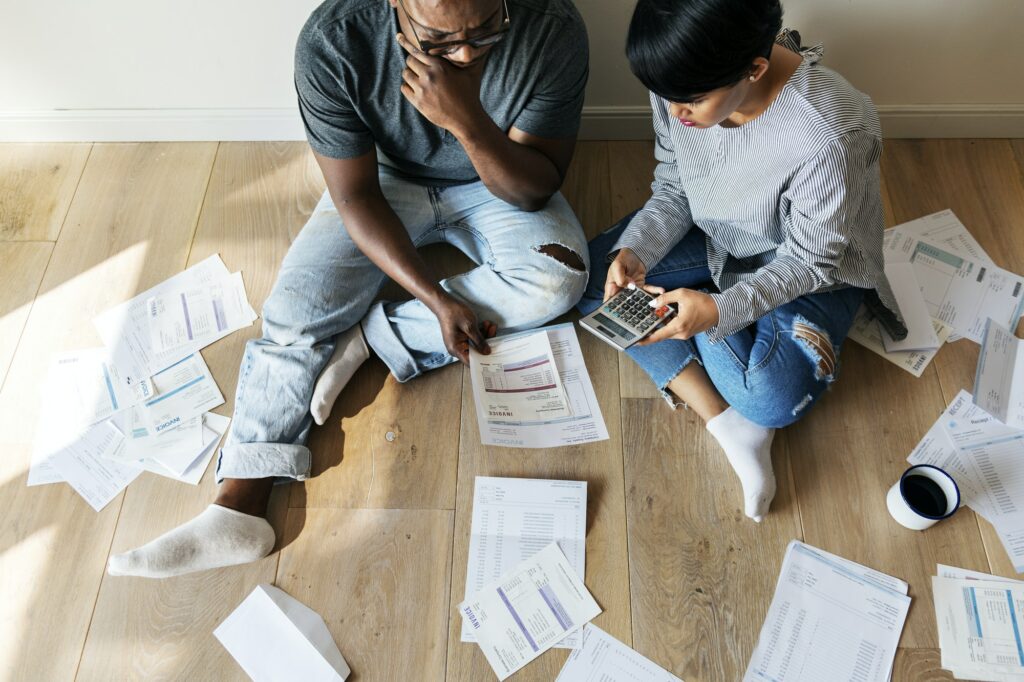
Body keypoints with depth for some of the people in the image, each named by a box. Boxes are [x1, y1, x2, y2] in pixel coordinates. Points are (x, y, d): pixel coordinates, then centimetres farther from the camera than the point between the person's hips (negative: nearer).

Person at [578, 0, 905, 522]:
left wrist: (719, 310, -37)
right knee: (593, 278, -12)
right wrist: (634, 250, -24)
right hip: (713, 235, 6)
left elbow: (810, 261, -23)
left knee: (773, 399, -30)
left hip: (809, 267, -6)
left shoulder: (830, 137, -36)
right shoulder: (683, 85, -20)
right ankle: (726, 421, -15)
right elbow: (671, 192, -6)